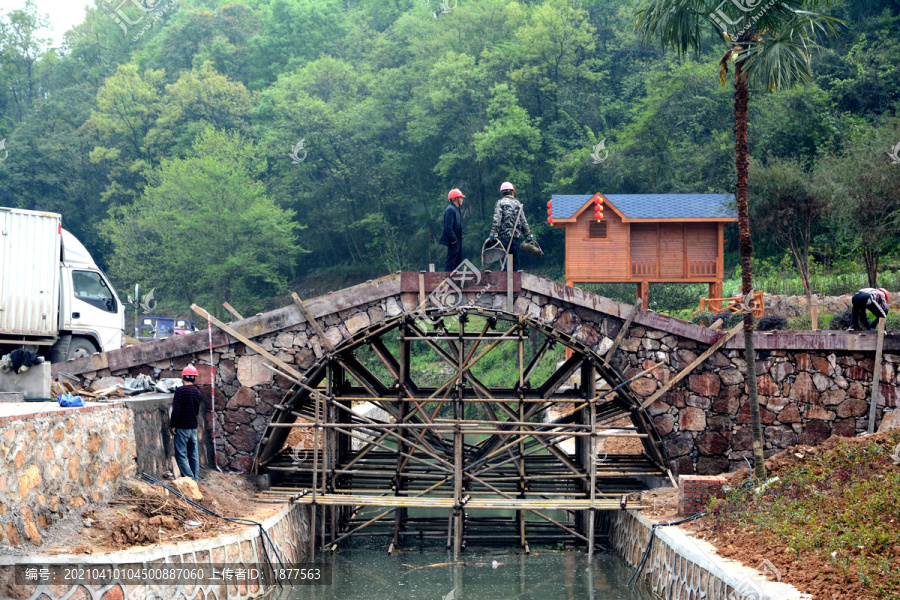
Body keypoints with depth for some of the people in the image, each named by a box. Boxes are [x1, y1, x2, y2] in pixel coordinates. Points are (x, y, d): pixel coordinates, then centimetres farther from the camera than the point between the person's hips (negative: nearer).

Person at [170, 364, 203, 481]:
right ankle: (195, 478, 14)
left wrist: (173, 425, -11)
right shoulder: (198, 392, 9)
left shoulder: (180, 391, -14)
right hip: (194, 427, 7)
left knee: (181, 454, -3)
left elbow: (176, 410, -18)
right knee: (193, 454, 12)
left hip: (183, 427, -7)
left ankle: (189, 477, -10)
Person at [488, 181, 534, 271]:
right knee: (515, 260, 8)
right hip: (516, 236, 3)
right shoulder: (518, 204, 12)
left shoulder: (500, 203, 1)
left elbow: (496, 220, -11)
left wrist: (493, 234, -13)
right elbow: (524, 222, 11)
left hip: (504, 236, -3)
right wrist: (529, 236, 17)